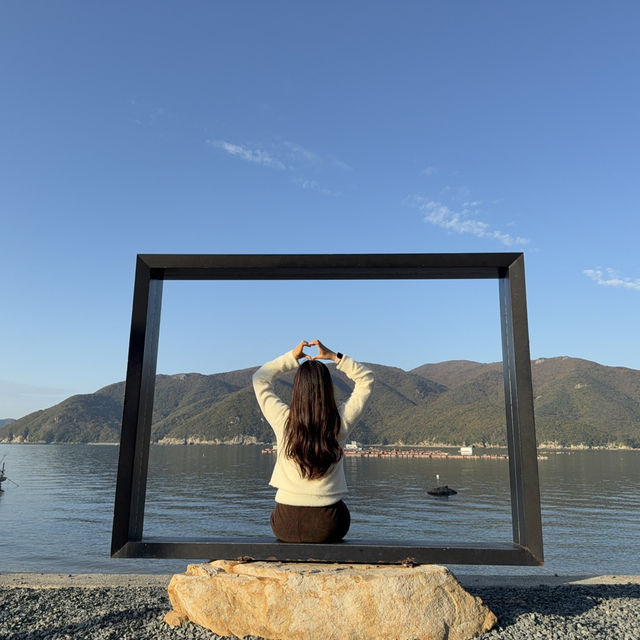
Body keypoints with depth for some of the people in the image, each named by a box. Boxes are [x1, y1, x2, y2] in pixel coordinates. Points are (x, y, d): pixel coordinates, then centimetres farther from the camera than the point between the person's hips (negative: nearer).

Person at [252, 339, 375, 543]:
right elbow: (366, 379, 5)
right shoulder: (340, 422, -11)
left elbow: (260, 378, 7)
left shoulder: (283, 419, -12)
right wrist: (334, 356, -1)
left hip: (286, 526, 0)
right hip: (328, 527, 0)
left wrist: (292, 357, 8)